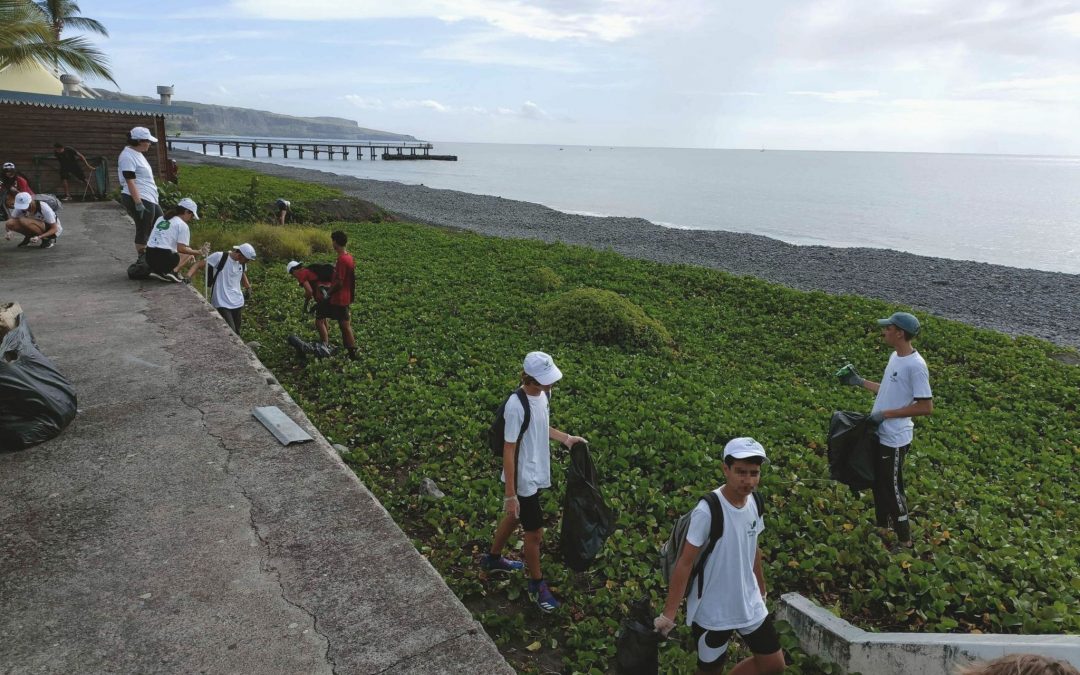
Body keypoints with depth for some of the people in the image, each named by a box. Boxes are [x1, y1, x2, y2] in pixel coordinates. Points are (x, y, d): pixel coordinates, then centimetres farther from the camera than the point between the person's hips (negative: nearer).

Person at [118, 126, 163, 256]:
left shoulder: (137, 154, 17)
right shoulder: (128, 156, -15)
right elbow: (130, 182, -20)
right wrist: (138, 203, -25)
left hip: (149, 199, 11)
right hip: (139, 200, -11)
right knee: (142, 232, -2)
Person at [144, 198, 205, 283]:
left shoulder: (160, 219, 19)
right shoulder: (182, 225, -4)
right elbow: (181, 249, -11)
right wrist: (198, 252, -2)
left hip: (149, 258, 7)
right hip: (164, 259, -7)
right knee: (189, 254, 13)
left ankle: (157, 271, 8)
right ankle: (174, 271, -9)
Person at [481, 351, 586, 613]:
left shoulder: (543, 394, -4)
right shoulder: (516, 406, -30)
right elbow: (509, 451, -25)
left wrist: (566, 438, 3)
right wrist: (510, 494, -22)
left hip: (537, 473, 8)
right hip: (524, 480, -8)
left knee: (514, 518, 28)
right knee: (535, 533, 8)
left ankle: (493, 558, 52)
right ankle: (537, 585, 31)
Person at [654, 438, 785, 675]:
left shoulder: (754, 504, -4)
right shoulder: (707, 511, -25)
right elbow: (685, 562, -21)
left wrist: (762, 592, 19)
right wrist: (668, 614, -20)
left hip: (750, 606, 6)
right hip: (712, 612, -6)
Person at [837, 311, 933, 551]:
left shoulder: (916, 366, -24)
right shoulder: (895, 356, 5)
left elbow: (926, 406, -24)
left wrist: (886, 414, -23)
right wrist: (859, 382, 16)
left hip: (894, 440, -9)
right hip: (879, 433, 9)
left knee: (893, 490, 5)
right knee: (878, 484, 22)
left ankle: (904, 540, 24)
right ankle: (882, 528, 40)